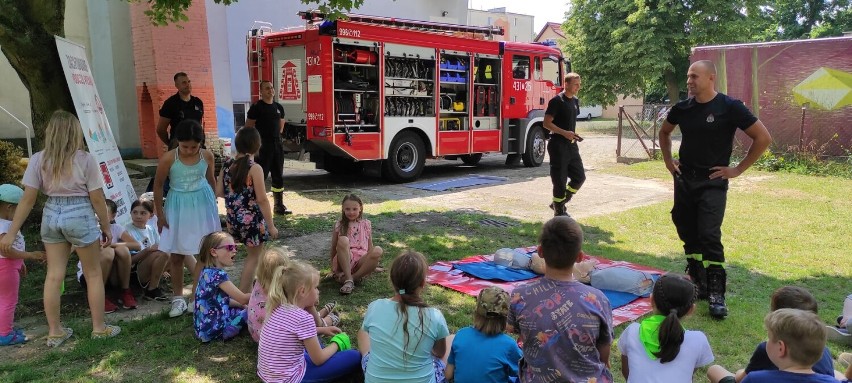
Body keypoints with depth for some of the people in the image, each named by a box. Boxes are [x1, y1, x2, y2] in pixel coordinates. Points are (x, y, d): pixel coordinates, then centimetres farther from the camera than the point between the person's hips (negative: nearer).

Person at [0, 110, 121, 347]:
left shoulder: (38, 160, -1)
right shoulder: (85, 160, -9)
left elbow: (28, 199, -3)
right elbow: (97, 199, -7)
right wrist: (106, 228, 4)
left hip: (51, 216, 4)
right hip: (80, 215, -3)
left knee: (54, 276, 11)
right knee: (93, 274, 10)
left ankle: (55, 332, 21)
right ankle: (99, 328, 19)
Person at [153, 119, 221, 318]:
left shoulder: (207, 156, -9)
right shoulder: (168, 158, -15)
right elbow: (158, 185, -4)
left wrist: (213, 204, 16)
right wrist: (160, 214, -2)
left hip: (202, 206, 1)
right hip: (178, 208, -1)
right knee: (176, 256, 8)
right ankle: (178, 298, 23)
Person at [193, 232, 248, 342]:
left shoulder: (208, 272, 7)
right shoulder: (218, 274, -21)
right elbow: (242, 298, -19)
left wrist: (243, 305, 9)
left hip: (205, 324, 9)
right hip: (214, 328, -9)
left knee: (245, 308, 21)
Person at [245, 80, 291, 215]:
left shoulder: (278, 107, 11)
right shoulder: (256, 107, -8)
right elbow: (248, 127, -9)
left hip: (277, 144, 6)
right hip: (262, 146, -6)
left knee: (278, 176, 11)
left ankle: (279, 206, 19)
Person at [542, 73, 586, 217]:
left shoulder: (575, 101, 13)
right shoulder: (557, 101, -12)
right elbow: (547, 123, -15)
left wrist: (575, 134, 7)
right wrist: (564, 133, -24)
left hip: (571, 145, 8)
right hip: (558, 145, -8)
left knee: (580, 176, 9)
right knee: (560, 180, -2)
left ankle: (559, 203, 22)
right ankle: (559, 211, 11)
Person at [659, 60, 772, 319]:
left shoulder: (729, 107, -11)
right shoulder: (682, 108, 3)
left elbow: (763, 137, -8)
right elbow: (664, 132, 23)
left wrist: (739, 169, -8)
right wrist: (668, 160, 13)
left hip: (713, 183, -5)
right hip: (684, 179, 5)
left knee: (709, 237, -11)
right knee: (688, 235, 11)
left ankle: (716, 295, -2)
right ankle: (698, 283, 27)